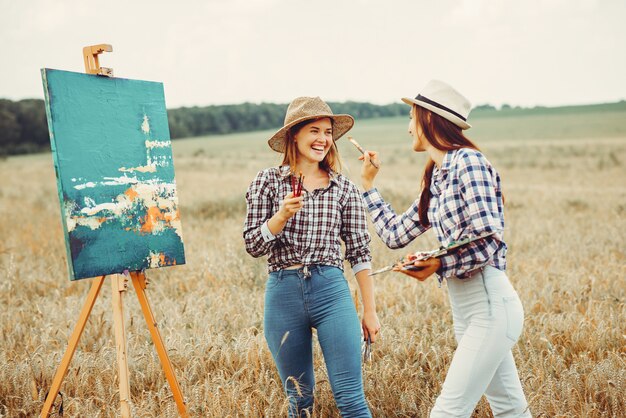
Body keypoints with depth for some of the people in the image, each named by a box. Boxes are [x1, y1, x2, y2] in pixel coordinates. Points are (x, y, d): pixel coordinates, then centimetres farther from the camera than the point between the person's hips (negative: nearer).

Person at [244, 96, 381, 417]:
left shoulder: (344, 189, 4)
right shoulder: (268, 181, 3)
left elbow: (359, 252, 6)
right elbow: (253, 245, 0)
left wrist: (370, 310, 6)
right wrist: (283, 215, -17)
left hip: (332, 291, 0)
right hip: (283, 293, 1)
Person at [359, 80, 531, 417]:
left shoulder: (468, 161, -12)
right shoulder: (435, 179, 14)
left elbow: (489, 238, -18)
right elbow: (395, 234, 19)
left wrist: (440, 265, -27)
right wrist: (368, 184, 24)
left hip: (490, 305, -9)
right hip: (464, 310, 9)